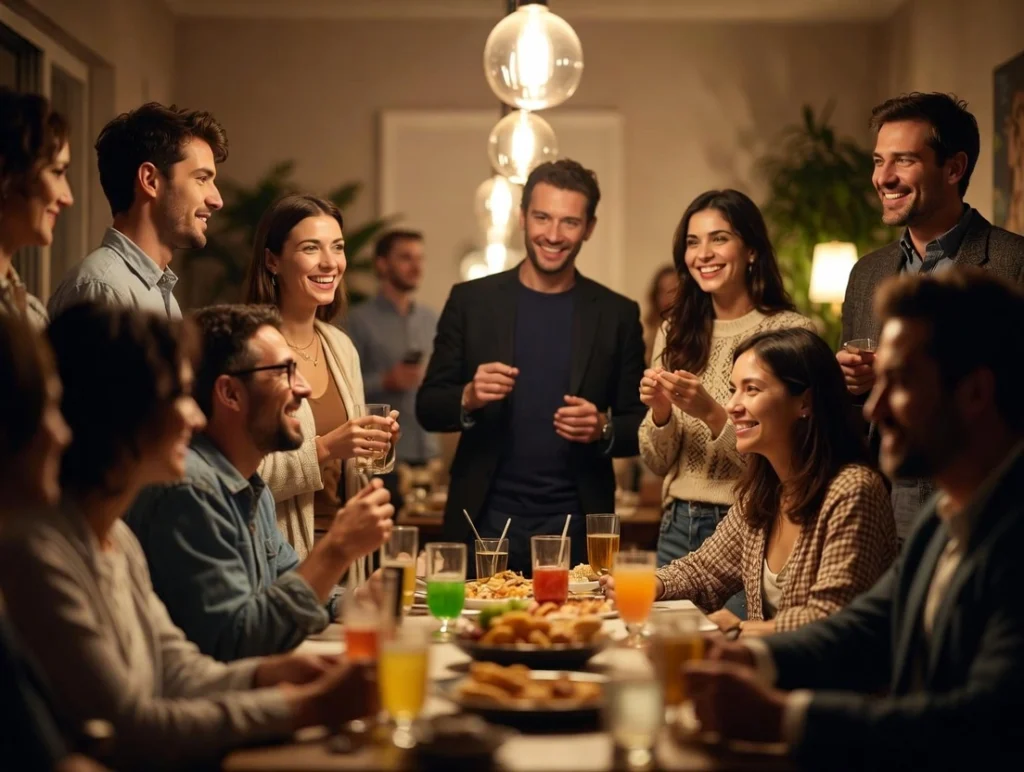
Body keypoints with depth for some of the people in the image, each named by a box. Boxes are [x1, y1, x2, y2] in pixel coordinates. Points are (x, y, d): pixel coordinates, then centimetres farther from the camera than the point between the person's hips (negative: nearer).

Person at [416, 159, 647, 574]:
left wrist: (604, 429, -13)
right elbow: (428, 407, 5)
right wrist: (468, 399, -15)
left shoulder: (617, 314, 4)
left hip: (575, 528, 0)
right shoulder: (471, 300, 4)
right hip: (486, 522, 0)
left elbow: (641, 426, 7)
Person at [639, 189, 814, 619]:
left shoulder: (790, 332, -7)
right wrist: (659, 411, -9)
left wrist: (712, 414, -22)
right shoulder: (676, 333, 9)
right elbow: (657, 463, 10)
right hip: (678, 526, 5)